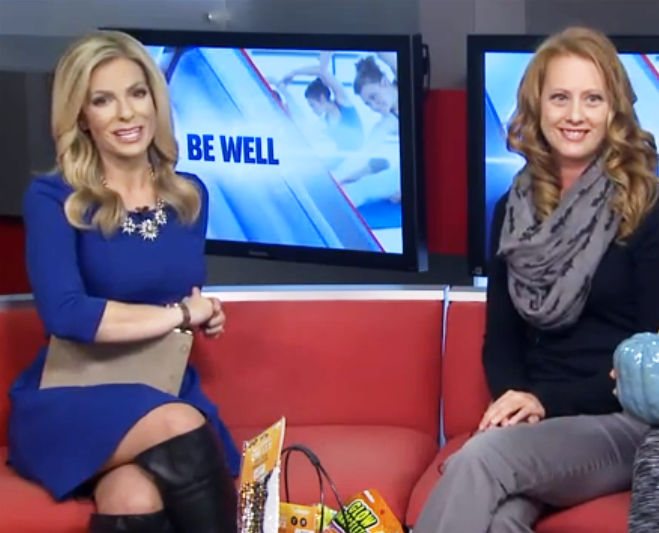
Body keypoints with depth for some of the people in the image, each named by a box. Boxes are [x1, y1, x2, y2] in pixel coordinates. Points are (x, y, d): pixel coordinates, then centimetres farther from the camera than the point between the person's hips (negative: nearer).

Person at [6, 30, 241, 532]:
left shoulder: (189, 195, 10)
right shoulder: (53, 198, -6)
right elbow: (64, 314, -20)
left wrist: (205, 317, 1)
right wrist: (181, 313, -12)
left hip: (167, 394, 3)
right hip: (67, 403, -3)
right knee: (178, 426, -35)